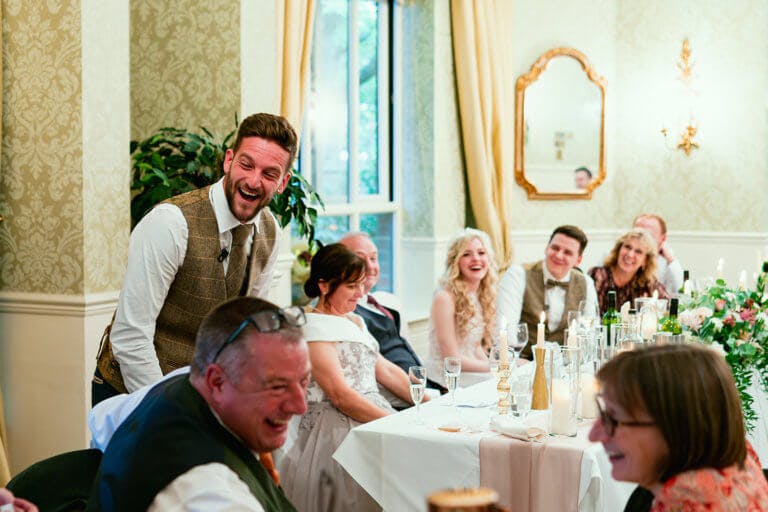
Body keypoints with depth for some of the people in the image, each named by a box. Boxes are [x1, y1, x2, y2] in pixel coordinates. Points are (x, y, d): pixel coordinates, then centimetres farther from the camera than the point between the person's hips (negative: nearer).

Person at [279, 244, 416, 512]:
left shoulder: (354, 321, 21)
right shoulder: (313, 326, -7)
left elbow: (385, 370, 19)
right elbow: (340, 395, -15)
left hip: (374, 415, 8)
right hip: (338, 427, -8)